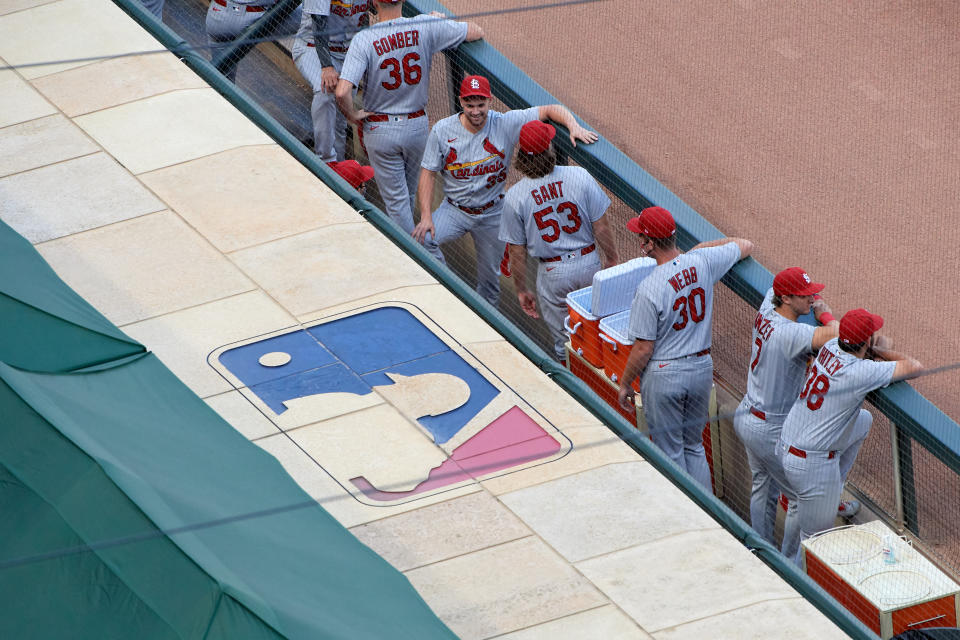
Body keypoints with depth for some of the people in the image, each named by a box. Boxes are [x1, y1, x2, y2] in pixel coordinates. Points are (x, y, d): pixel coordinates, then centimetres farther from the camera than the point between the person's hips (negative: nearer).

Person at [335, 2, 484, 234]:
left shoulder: (363, 40, -21)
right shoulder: (426, 27, -14)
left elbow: (342, 92, -31)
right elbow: (476, 32, -3)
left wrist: (352, 115, -10)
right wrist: (440, 20, 13)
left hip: (380, 131, -3)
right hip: (417, 126, 3)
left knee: (396, 201, 8)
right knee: (409, 193, 25)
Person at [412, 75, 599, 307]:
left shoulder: (506, 124, -13)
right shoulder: (442, 131, -11)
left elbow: (550, 110, -9)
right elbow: (428, 174, -8)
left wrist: (574, 127, -29)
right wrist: (426, 216, -18)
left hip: (492, 215, 0)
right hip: (455, 210, 0)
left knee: (490, 279, 9)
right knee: (423, 239, -27)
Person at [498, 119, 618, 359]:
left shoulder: (514, 197, -13)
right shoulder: (579, 177, -14)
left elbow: (517, 252, -6)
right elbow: (600, 227, -6)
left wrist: (522, 290, 7)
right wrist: (612, 259, 10)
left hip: (553, 273, -1)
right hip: (589, 264, 1)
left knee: (564, 345, 13)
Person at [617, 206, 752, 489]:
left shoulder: (649, 289, -24)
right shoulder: (702, 262, -9)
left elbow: (643, 349, -17)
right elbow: (745, 245, 10)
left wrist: (625, 384, -2)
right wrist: (702, 246, 20)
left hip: (663, 375, -6)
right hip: (702, 367, 6)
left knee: (670, 453, 8)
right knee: (694, 446, 20)